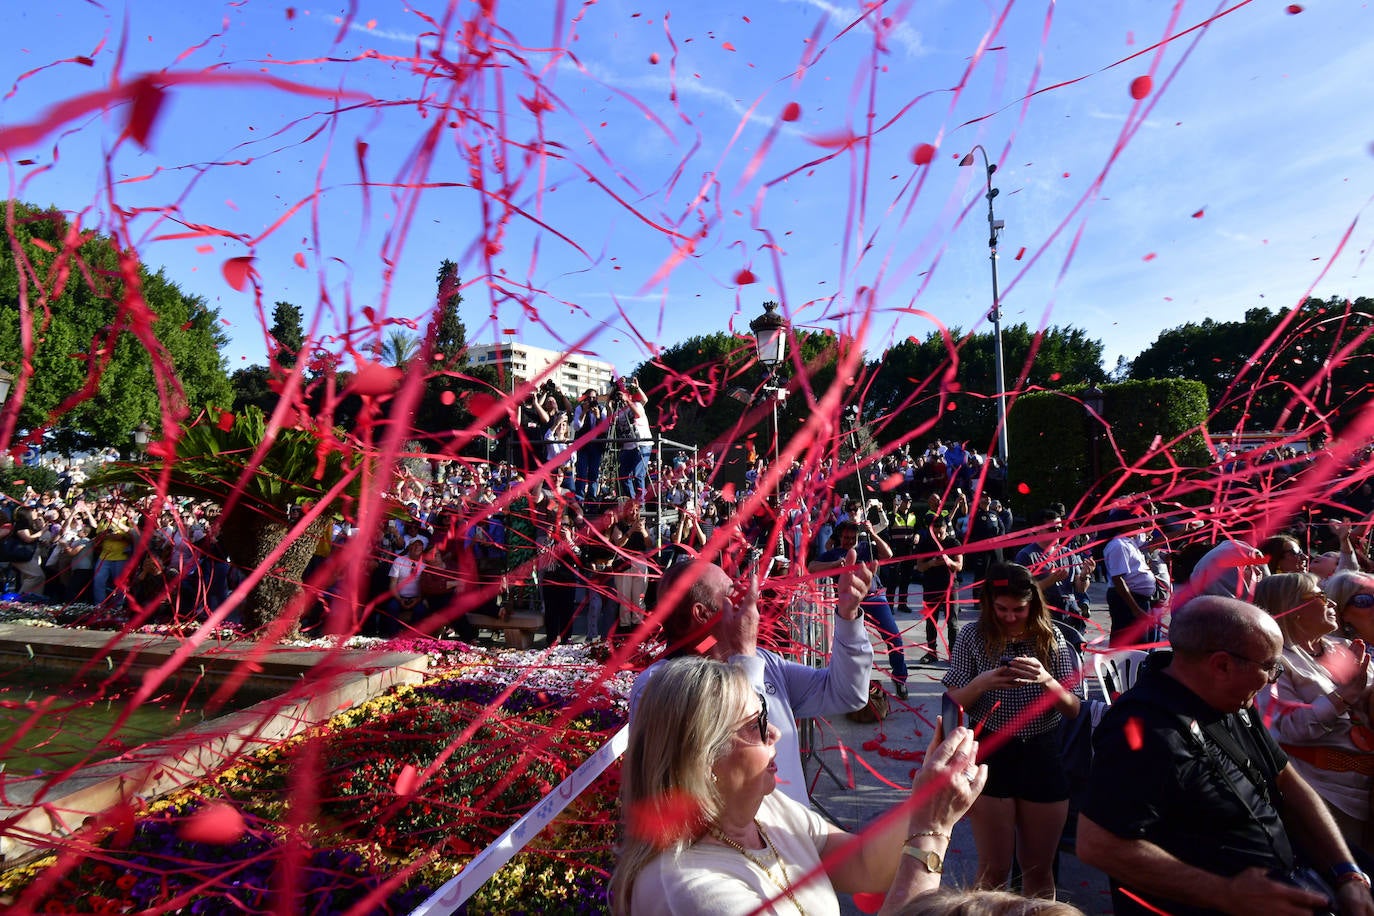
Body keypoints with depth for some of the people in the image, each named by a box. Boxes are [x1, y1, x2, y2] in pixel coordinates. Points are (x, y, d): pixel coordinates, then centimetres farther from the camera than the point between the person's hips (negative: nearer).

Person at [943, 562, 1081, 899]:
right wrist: (981, 683, -24)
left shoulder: (1051, 637, -1)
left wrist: (1046, 679, -22)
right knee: (994, 870, 9)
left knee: (1039, 870, 17)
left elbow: (1073, 710, -2)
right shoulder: (973, 637, -6)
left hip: (1043, 757, 2)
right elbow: (954, 703, -4)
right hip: (991, 755, -2)